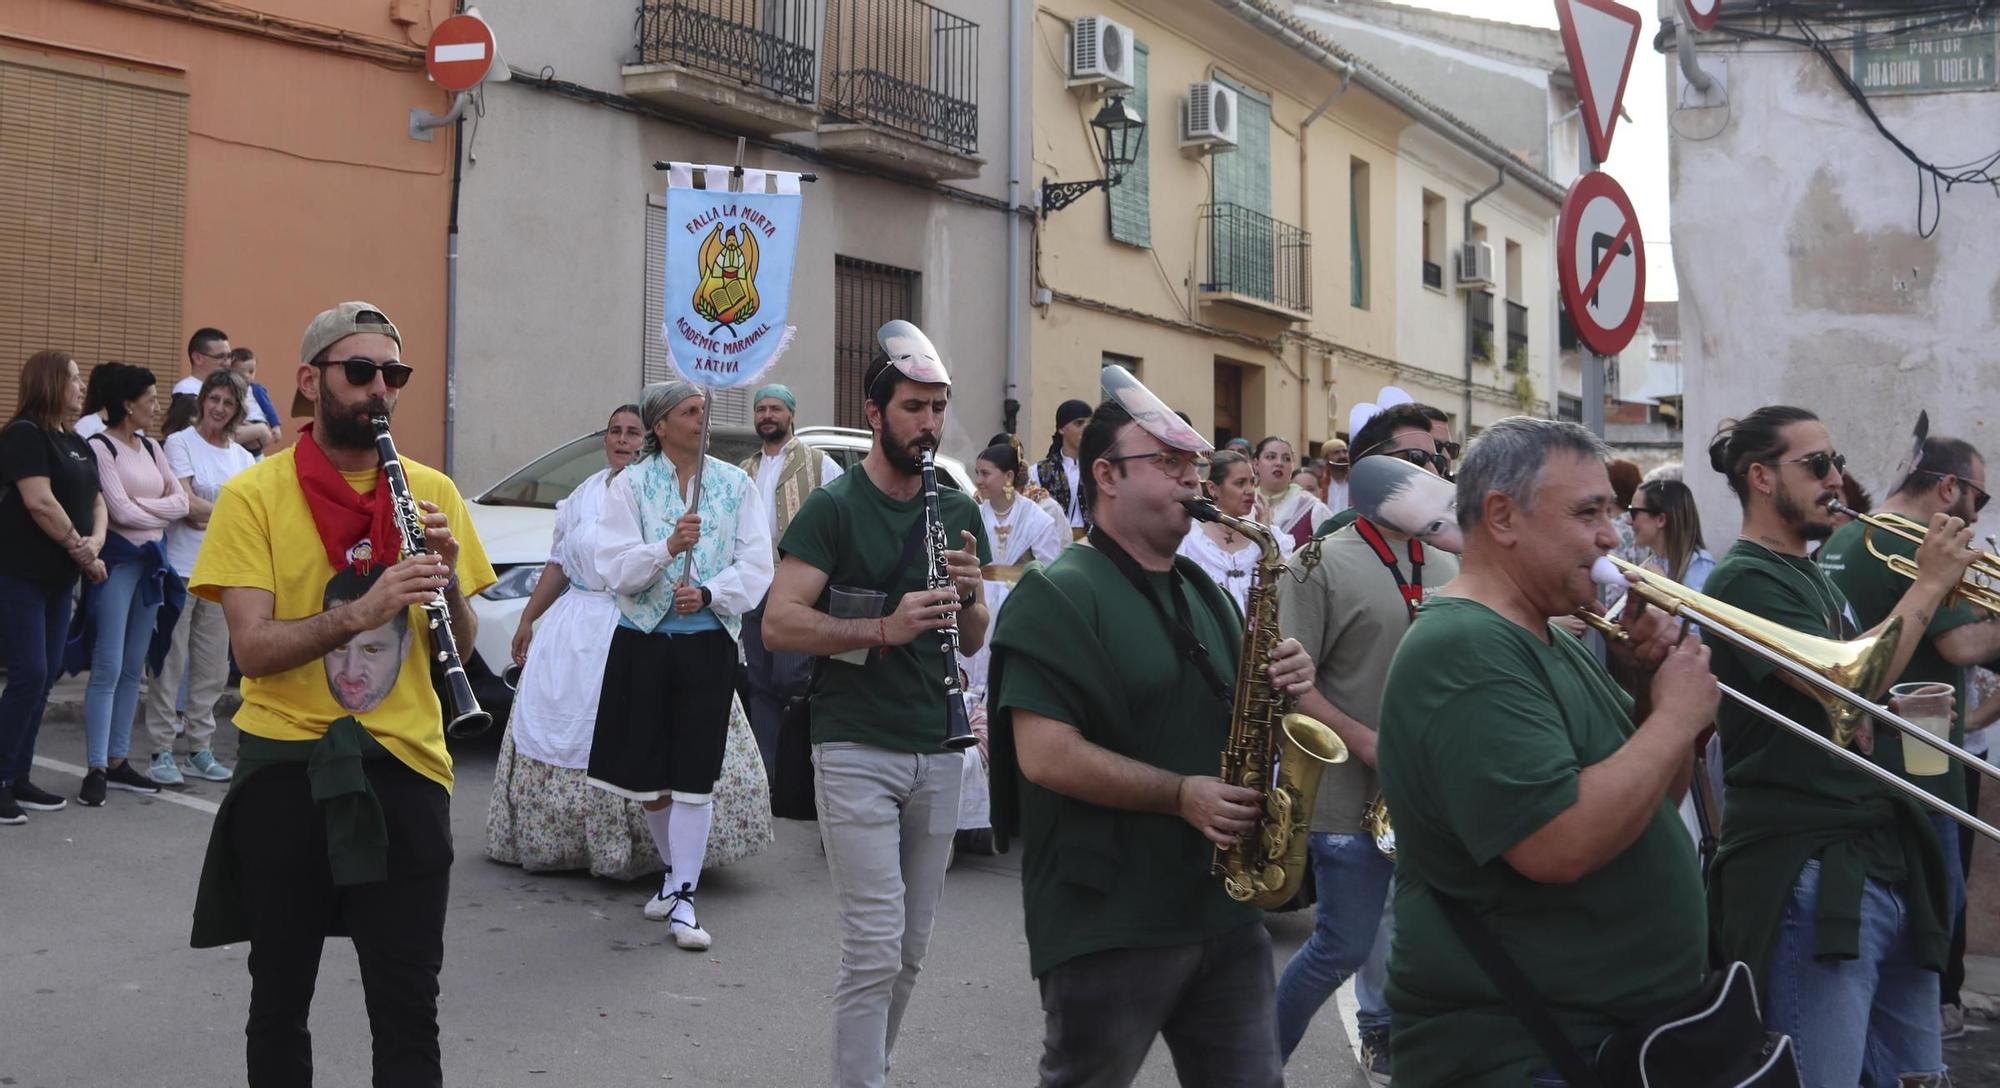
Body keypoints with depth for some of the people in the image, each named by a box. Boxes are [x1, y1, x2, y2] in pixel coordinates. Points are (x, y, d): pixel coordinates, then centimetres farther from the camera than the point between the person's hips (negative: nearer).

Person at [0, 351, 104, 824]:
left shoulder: (77, 444, 15)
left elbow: (96, 503, 12)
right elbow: (40, 503, -18)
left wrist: (95, 544, -8)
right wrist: (80, 550, -11)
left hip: (59, 577, 8)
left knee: (46, 676, 9)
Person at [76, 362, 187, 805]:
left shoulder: (151, 447, 14)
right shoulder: (101, 447, -7)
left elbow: (181, 502, 6)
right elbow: (121, 512, -14)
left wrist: (142, 506, -8)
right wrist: (161, 508, 1)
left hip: (152, 559, 7)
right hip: (117, 559, -7)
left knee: (133, 668, 9)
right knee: (108, 668, -8)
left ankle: (117, 761, 16)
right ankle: (96, 769, -4)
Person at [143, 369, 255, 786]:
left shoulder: (242, 456, 13)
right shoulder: (180, 442, -2)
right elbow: (187, 503, -12)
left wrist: (206, 515, -7)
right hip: (181, 567, -5)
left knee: (213, 666, 9)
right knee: (171, 661, -1)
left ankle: (201, 748, 17)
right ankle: (162, 751, 6)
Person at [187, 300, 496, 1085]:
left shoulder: (432, 490, 5)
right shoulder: (253, 495, -3)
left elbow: (459, 644, 6)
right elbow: (252, 647, -12)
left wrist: (447, 576, -13)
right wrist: (359, 612, -27)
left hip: (404, 764, 1)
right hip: (286, 768, -1)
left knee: (408, 1011, 2)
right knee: (279, 1001, 13)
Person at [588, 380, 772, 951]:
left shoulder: (735, 484, 5)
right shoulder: (630, 485, 3)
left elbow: (756, 566, -2)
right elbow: (616, 570, -7)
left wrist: (708, 593, -18)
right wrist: (668, 547, -24)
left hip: (709, 642, 0)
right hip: (643, 642, 1)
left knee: (693, 773, -4)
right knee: (646, 772, 7)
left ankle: (683, 898, 3)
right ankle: (676, 870, 31)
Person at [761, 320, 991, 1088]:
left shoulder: (959, 511, 11)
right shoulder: (832, 509, -6)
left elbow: (972, 643, 14)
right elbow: (778, 624, -14)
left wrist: (970, 593, -8)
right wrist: (885, 627, -25)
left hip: (938, 751, 5)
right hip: (856, 751, -5)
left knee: (911, 950, 11)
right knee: (874, 949, -8)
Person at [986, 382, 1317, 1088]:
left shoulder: (1206, 595, 15)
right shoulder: (1059, 597, -10)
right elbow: (1044, 754, -19)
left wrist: (1280, 685, 0)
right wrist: (1181, 795, -22)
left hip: (1226, 908, 7)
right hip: (1106, 921, -7)